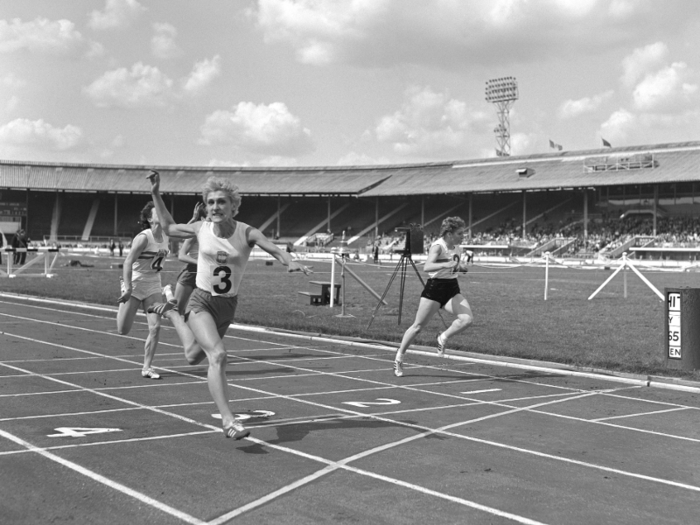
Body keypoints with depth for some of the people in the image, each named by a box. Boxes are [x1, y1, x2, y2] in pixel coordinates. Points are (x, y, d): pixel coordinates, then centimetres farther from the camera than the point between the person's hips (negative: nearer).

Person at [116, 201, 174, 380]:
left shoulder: (165, 237, 1)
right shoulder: (143, 238, -17)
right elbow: (128, 262, -22)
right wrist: (128, 288, -29)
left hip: (153, 287, 5)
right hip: (134, 285, -5)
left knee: (155, 327, -9)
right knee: (123, 331, -1)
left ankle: (147, 367, 2)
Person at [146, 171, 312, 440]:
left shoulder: (246, 233, -13)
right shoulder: (200, 229, -7)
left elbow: (274, 249, -29)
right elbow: (169, 227, 11)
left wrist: (290, 262, -50)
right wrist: (156, 194, 5)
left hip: (228, 305, 2)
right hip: (201, 301, -2)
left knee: (193, 356, 21)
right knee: (217, 355, -25)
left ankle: (172, 313, 47)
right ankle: (228, 420, -26)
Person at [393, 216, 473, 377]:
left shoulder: (456, 246, 5)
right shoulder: (438, 246, -16)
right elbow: (427, 267, -34)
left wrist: (461, 266, 2)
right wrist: (446, 265, -49)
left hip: (452, 289, 6)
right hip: (435, 287, -6)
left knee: (468, 319, -17)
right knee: (418, 326, 2)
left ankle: (443, 337, 9)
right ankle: (399, 357, 19)